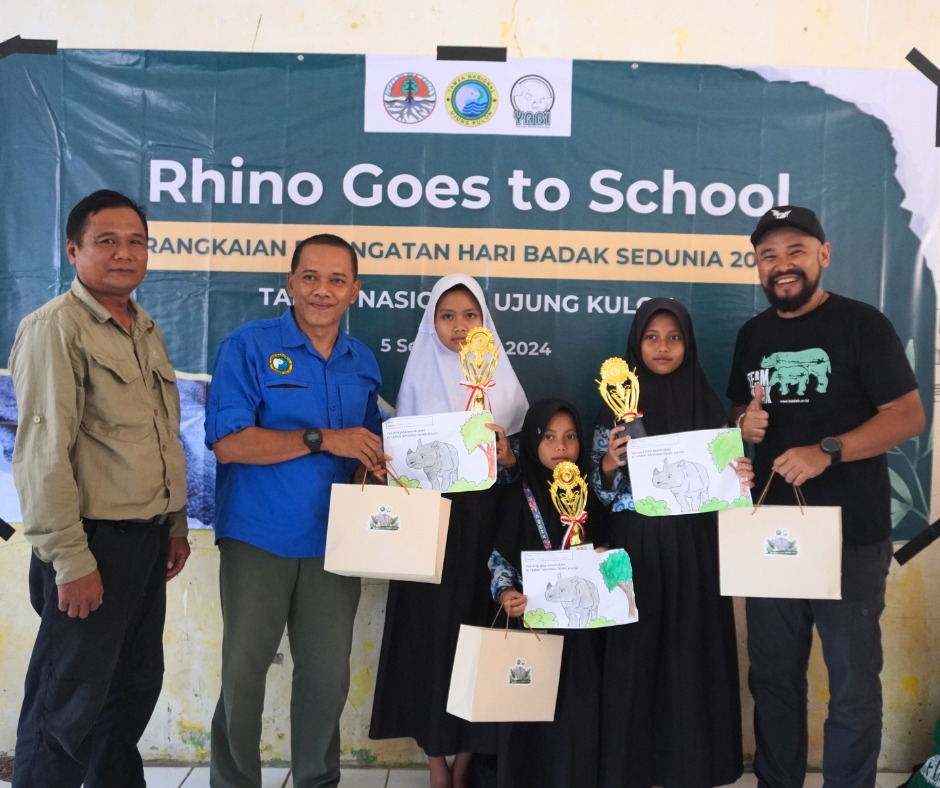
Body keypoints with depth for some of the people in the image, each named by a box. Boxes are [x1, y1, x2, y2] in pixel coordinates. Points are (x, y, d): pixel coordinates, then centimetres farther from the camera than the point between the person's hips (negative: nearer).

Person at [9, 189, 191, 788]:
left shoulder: (147, 331, 13)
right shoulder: (55, 327, -13)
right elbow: (43, 452, -18)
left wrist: (176, 524, 18)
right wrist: (71, 561, -20)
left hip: (147, 541, 8)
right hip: (94, 543, -8)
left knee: (136, 689, 18)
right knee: (69, 703, 4)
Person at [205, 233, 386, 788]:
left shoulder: (364, 362, 10)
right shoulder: (250, 346, -6)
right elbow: (228, 444, -15)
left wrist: (375, 466, -1)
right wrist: (321, 439, -20)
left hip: (335, 540, 4)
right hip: (258, 538, -4)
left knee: (328, 674, 12)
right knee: (244, 670, 7)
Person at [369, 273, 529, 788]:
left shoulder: (503, 379, 7)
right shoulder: (420, 376, 6)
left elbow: (520, 460, 7)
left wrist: (504, 453, -12)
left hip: (485, 522, 1)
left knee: (477, 632, 2)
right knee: (430, 632, 1)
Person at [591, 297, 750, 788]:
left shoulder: (707, 404, 3)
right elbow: (601, 490, 0)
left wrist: (740, 479, -15)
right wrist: (608, 462, -20)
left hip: (693, 548, 1)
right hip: (636, 546, 0)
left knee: (690, 652, 6)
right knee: (634, 653, 3)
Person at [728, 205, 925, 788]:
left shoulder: (861, 324, -6)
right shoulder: (753, 334, 10)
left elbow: (910, 415, -12)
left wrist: (826, 451, -25)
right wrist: (744, 424, -3)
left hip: (850, 537, -5)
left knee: (852, 685, 6)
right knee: (773, 676, 15)